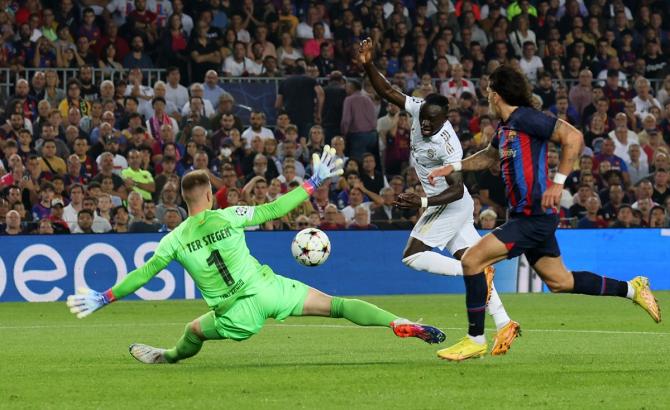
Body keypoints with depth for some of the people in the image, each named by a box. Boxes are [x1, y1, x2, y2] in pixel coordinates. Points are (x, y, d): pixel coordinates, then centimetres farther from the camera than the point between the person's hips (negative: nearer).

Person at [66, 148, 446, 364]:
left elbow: (143, 275, 1)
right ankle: (404, 325, -10)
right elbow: (273, 209, 1)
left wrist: (103, 298, 10)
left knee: (193, 333, 27)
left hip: (240, 313, 0)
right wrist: (313, 184, 12)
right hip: (269, 288, 0)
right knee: (337, 305, 0)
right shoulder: (229, 216, -2)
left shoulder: (176, 239, 0)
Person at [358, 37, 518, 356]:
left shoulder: (447, 145, -28)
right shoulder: (418, 108, -8)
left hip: (450, 206, -9)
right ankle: (503, 323, 1)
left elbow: (456, 189, -27)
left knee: (412, 256, -10)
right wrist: (368, 65, -14)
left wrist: (423, 202, -36)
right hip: (458, 208, 9)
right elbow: (387, 92, 0)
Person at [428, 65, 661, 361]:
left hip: (535, 217, -10)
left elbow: (573, 137, -22)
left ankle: (475, 340, -8)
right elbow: (490, 155, 36)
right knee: (559, 281, 16)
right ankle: (631, 289, 27)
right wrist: (454, 167, 26)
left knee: (472, 259, -13)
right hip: (528, 216, 10)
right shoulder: (505, 128, 14)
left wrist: (558, 182, -25)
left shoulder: (525, 119, -15)